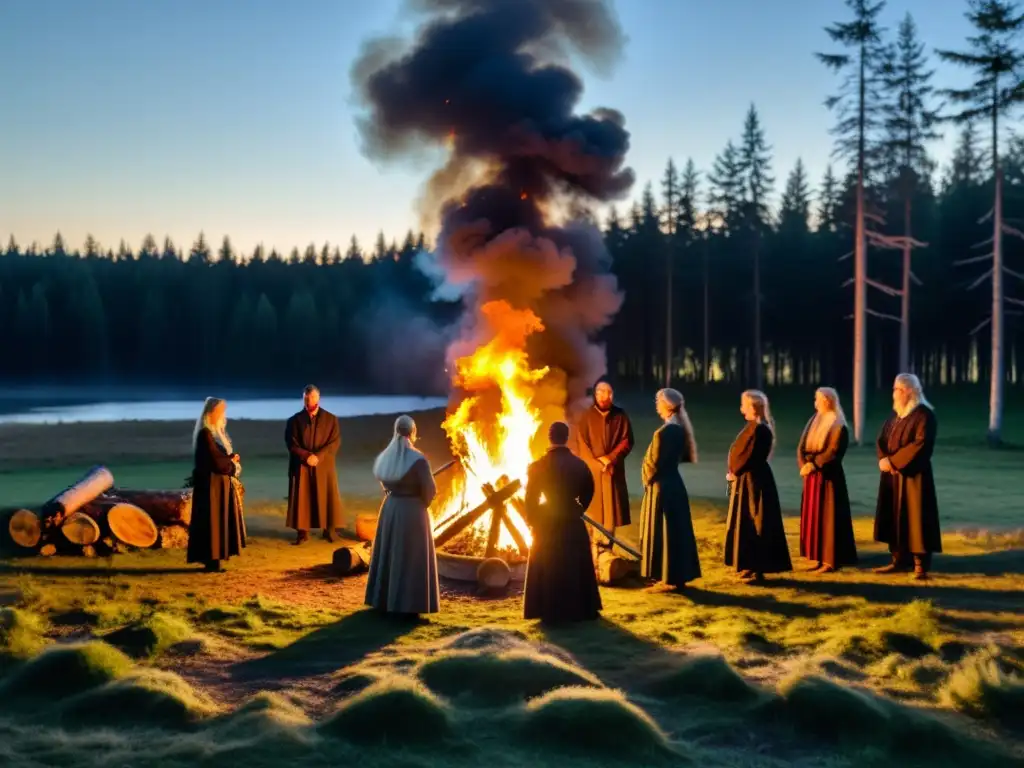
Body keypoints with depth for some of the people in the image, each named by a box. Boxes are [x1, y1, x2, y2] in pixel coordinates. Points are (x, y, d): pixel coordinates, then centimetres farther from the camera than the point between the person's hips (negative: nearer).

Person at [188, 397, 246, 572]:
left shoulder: (217, 432, 15)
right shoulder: (205, 434, -16)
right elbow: (216, 461, -20)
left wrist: (232, 460, -6)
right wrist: (232, 463, -3)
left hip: (220, 482, 10)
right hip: (211, 483, -10)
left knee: (220, 521, 9)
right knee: (212, 521, -7)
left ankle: (212, 559, 12)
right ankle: (211, 561, -4)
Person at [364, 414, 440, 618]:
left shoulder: (384, 457, -1)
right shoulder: (418, 460, -19)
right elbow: (430, 491, -14)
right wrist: (421, 503, 5)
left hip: (390, 509, 6)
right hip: (413, 512, -6)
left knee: (389, 555, 18)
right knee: (411, 560, 2)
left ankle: (384, 599, 26)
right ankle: (409, 605, 3)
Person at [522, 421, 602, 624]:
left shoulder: (539, 466, -11)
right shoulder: (579, 464, -2)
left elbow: (531, 497, -8)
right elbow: (588, 493, 7)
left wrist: (532, 520, 5)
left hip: (546, 524, -2)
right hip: (573, 523, 2)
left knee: (549, 571, 7)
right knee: (576, 567, 14)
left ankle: (551, 613, 8)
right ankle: (582, 609, 18)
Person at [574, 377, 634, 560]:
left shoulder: (620, 416, 4)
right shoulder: (586, 417, 0)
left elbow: (627, 441, 0)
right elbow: (582, 444, -3)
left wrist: (610, 458, -13)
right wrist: (597, 463, -13)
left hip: (614, 470, 1)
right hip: (591, 470, -1)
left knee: (610, 509, 0)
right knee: (592, 510, -5)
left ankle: (606, 547, 9)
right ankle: (592, 550, -2)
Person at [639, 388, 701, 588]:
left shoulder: (663, 432, -21)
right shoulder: (681, 429, 5)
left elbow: (654, 463, -16)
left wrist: (647, 479, 2)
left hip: (661, 486, -9)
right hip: (675, 483, 9)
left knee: (663, 533, 0)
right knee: (677, 530, 13)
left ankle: (670, 579, 4)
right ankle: (680, 576, 19)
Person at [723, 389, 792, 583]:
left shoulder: (758, 429, -20)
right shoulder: (755, 427, 11)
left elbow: (748, 457, -21)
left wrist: (734, 473, -8)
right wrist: (734, 472, 7)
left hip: (753, 481, -10)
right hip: (749, 479, 10)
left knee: (754, 525, -4)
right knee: (748, 524, 15)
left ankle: (757, 569, 2)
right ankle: (752, 566, 22)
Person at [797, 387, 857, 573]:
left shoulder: (839, 426, -9)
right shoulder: (813, 421, 12)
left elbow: (833, 452, -18)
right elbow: (801, 446, 7)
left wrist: (814, 464, -21)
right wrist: (804, 465, -9)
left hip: (829, 477, -7)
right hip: (811, 477, 7)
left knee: (828, 517, -5)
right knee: (813, 516, 8)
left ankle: (832, 560, 0)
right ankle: (820, 557, 14)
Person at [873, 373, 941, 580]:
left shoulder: (924, 415, -10)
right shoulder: (894, 415, 13)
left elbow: (921, 444, -19)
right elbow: (882, 440, 10)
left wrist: (893, 461, -18)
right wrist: (884, 460, -10)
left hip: (914, 475, -8)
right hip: (892, 475, 8)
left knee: (916, 517, -5)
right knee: (894, 517, 9)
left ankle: (921, 564, -1)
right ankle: (899, 559, 17)